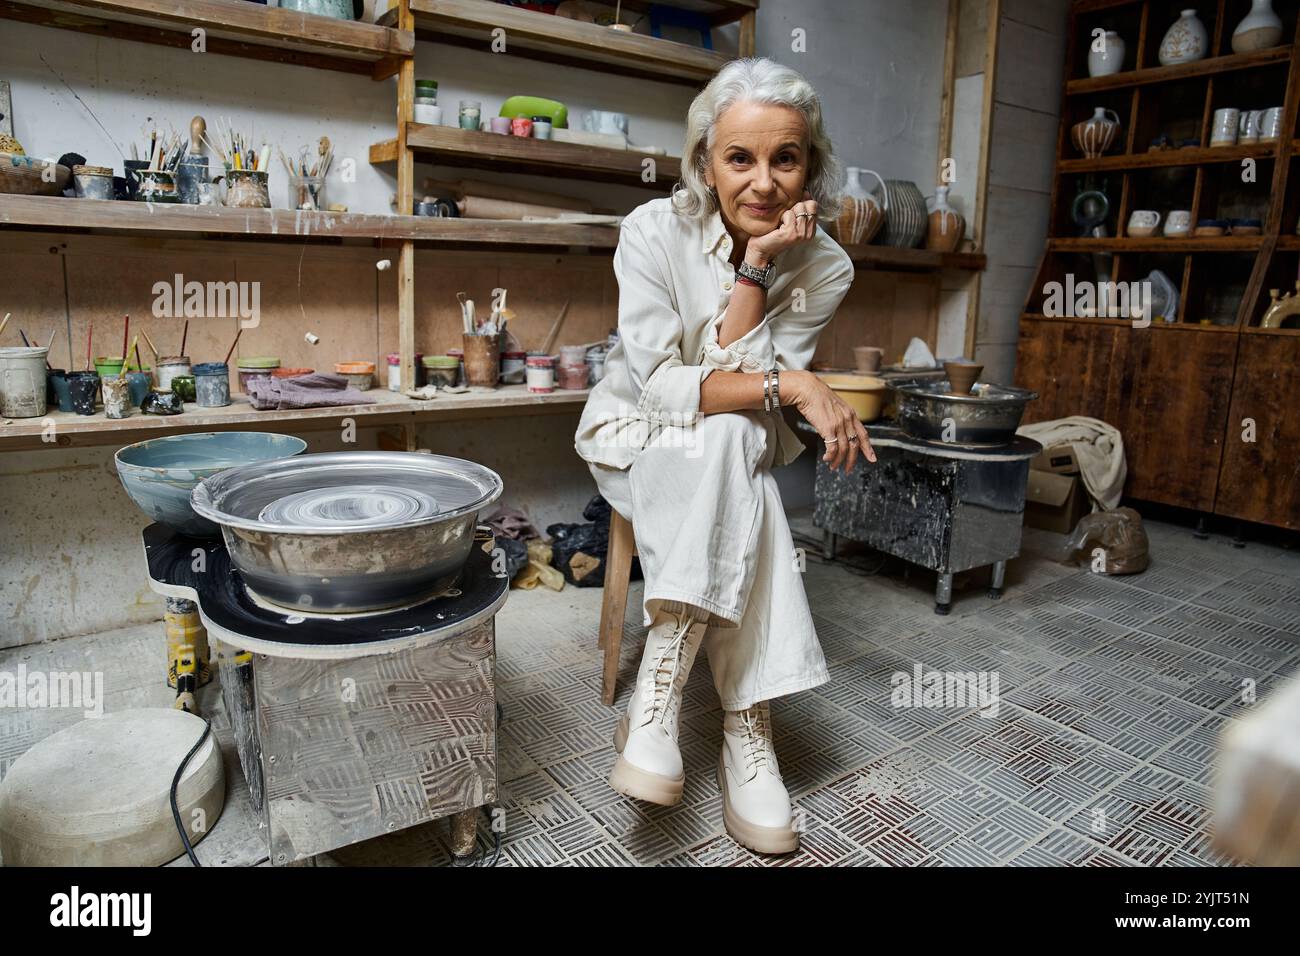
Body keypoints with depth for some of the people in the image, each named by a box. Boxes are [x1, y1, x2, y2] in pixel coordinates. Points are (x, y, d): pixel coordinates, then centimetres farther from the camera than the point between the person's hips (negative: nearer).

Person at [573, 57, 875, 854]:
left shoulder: (824, 267, -10)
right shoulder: (655, 231, -17)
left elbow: (736, 378, -18)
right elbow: (662, 386, -21)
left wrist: (756, 269, -26)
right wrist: (787, 386, -29)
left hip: (733, 458, 2)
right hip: (636, 435, -2)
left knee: (735, 441, -33)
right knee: (726, 442, -33)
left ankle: (658, 699, -27)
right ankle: (748, 731, -29)